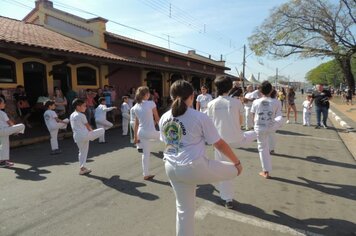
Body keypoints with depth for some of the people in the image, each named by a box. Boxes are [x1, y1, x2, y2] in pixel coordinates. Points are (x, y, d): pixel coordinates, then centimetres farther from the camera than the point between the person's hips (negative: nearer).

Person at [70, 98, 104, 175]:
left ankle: (82, 168, 24)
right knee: (102, 130, -1)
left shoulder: (71, 116, 15)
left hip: (76, 137, 9)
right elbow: (87, 126, -2)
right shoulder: (81, 115, -11)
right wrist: (91, 130, 20)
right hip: (84, 135, -9)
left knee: (82, 152, 20)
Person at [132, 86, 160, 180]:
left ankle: (146, 174, 26)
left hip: (141, 132, 6)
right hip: (150, 132, -6)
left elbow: (136, 123, 10)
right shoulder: (151, 103, -11)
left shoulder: (136, 106, 6)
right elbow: (157, 118, 0)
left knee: (145, 153, 17)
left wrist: (135, 136, 16)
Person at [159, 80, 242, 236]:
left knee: (184, 209, 24)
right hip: (194, 168, -7)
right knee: (234, 169, 15)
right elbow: (220, 144, -6)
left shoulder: (164, 118, 3)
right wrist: (237, 162, 9)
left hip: (171, 169, 7)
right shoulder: (200, 117, -12)